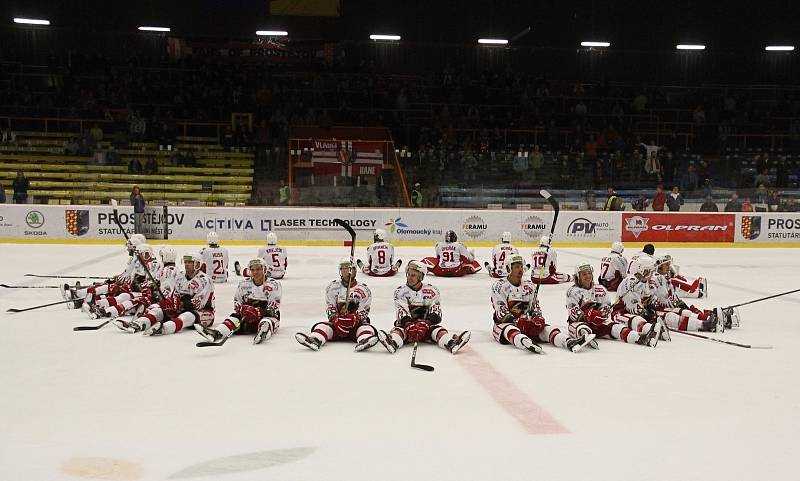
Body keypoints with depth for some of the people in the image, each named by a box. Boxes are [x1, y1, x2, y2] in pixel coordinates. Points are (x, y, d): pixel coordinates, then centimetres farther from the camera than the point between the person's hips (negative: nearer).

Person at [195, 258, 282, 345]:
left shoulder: (274, 285, -6)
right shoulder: (243, 284, 9)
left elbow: (273, 308, -12)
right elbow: (237, 302, 10)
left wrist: (259, 312, -30)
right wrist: (242, 309, -15)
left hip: (266, 315, -5)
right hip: (248, 317, 5)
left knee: (266, 320, -38)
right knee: (235, 317, -22)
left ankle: (263, 333, -75)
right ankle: (216, 333, -48)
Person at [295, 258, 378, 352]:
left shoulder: (363, 289, 3)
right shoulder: (333, 287, 7)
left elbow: (364, 311, -5)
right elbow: (330, 308, -1)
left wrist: (355, 319, -27)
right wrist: (336, 320, -22)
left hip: (356, 324, -1)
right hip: (337, 322, 1)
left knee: (366, 327, -31)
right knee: (323, 326, -24)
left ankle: (364, 341, -63)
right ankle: (314, 340, -53)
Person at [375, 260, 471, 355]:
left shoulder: (431, 291, 3)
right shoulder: (400, 291, 0)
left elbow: (435, 308, -5)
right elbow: (401, 309, -13)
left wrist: (428, 321, -26)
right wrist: (407, 323, -33)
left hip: (427, 324, 1)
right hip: (406, 323, -1)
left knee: (438, 329, -27)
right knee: (399, 329, -30)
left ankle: (451, 343, -54)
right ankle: (393, 343, -63)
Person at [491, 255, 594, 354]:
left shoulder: (529, 286, 15)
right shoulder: (499, 286, -3)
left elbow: (535, 306, 11)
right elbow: (501, 310, -12)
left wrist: (537, 317, -12)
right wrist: (516, 321, -26)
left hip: (526, 323, 5)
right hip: (504, 322, -5)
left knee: (544, 329, -21)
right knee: (510, 330, -40)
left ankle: (569, 342, -46)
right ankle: (525, 343, -75)